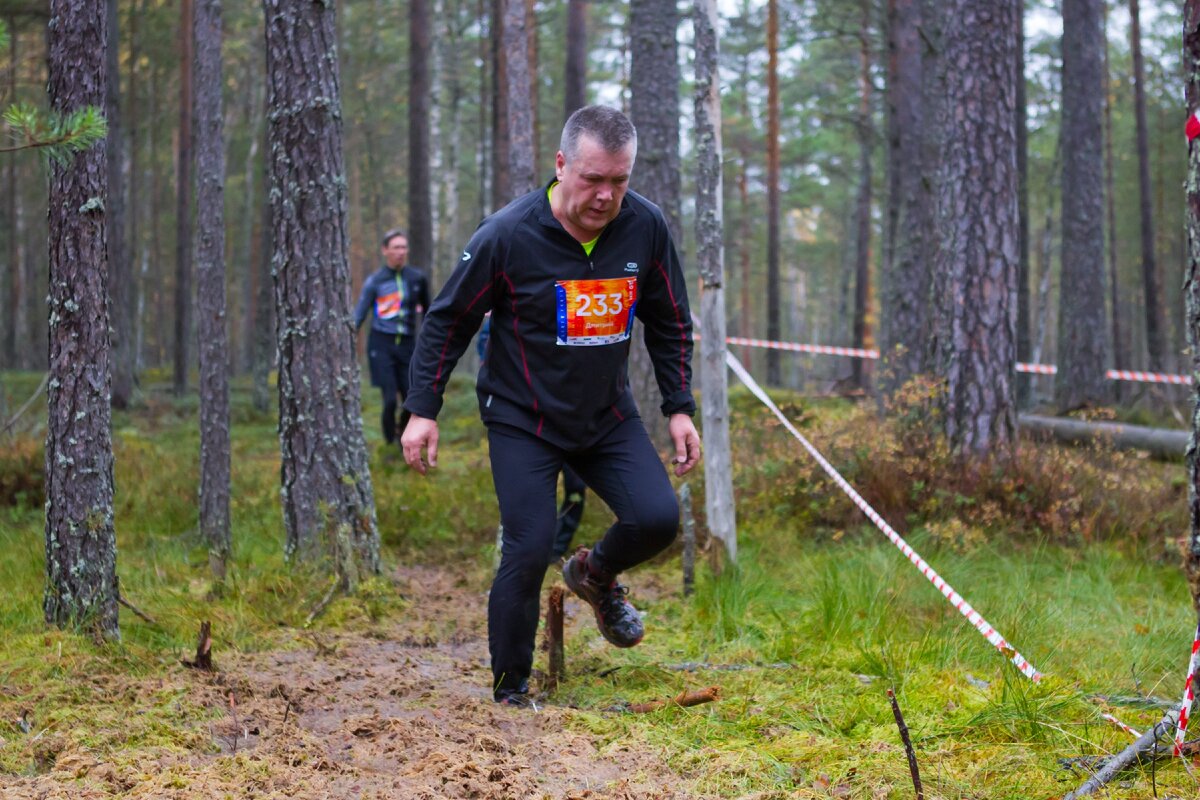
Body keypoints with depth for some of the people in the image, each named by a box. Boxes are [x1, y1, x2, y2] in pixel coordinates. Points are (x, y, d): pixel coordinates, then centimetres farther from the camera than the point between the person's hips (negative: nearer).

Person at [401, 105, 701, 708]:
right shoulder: (507, 235, -19)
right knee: (528, 553, -10)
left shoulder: (645, 227, -9)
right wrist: (423, 410, -10)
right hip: (522, 421, -3)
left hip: (609, 416, 4)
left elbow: (669, 323, 7)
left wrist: (679, 409, 3)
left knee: (657, 519, -14)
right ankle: (509, 691, 8)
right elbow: (447, 321, -7)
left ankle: (595, 575, 20)